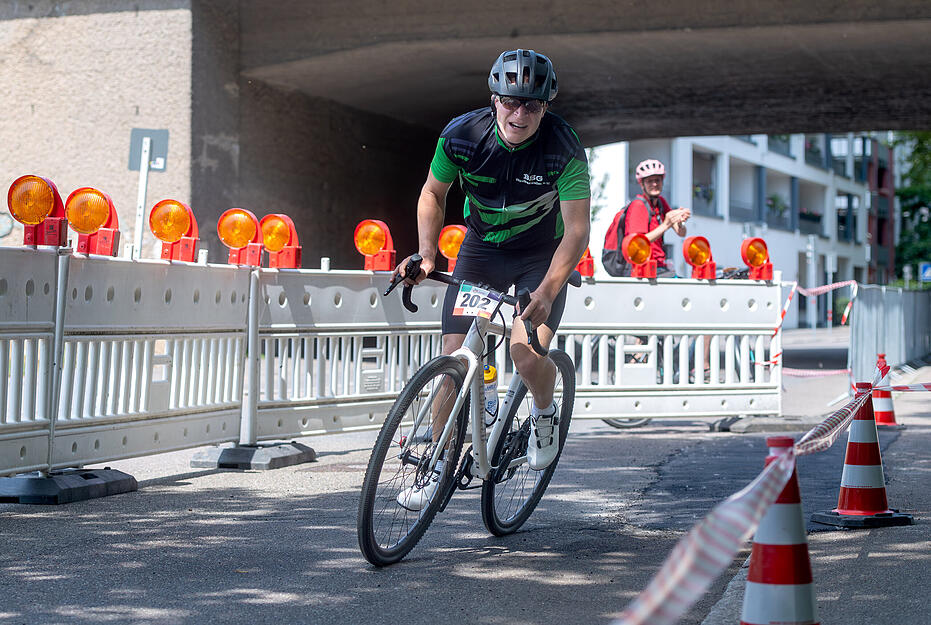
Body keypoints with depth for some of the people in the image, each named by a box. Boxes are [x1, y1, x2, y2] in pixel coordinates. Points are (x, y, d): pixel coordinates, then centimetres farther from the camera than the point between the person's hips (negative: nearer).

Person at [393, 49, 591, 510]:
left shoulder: (563, 148, -27)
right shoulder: (462, 135, -20)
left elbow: (577, 231, -27)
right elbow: (433, 194, -1)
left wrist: (546, 293, -40)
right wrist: (426, 255, -14)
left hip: (543, 255, -3)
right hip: (482, 248, 3)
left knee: (526, 350, -26)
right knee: (453, 358, -7)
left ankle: (545, 413, 9)